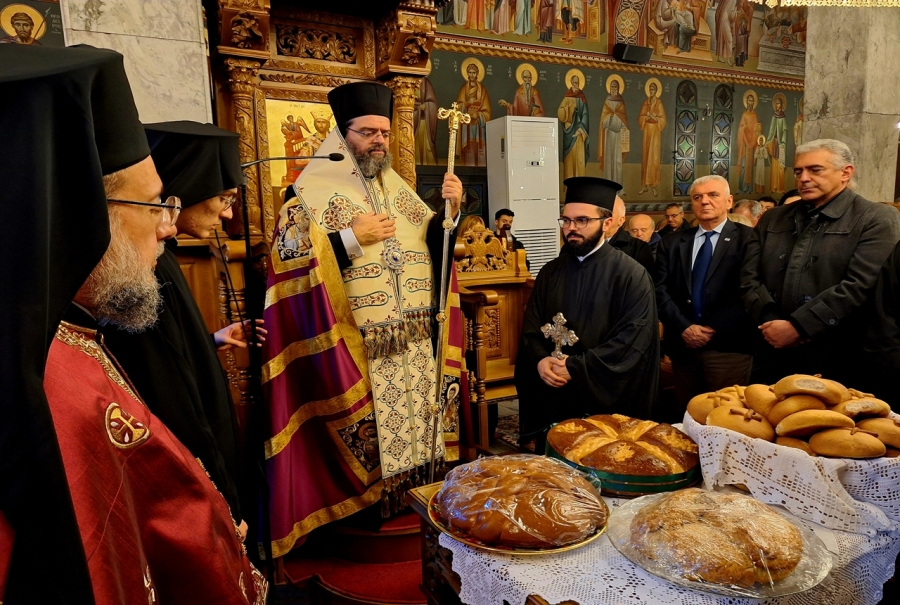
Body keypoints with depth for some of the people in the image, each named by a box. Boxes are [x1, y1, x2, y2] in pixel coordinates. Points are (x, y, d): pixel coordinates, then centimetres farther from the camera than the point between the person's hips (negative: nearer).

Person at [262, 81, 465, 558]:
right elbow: (290, 259, -12)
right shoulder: (314, 188, -4)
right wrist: (352, 239, -17)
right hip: (355, 350, -5)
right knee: (367, 442, 2)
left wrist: (450, 209, -4)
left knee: (415, 431, 13)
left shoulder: (395, 186, 15)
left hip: (415, 345, 6)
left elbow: (433, 243, 14)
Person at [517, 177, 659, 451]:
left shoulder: (631, 275, -8)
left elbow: (634, 339, -16)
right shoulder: (550, 272, 7)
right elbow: (531, 327, 7)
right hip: (552, 400, 4)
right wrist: (540, 360, -14)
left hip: (605, 400, -4)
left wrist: (576, 367, -20)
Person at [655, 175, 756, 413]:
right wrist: (684, 328, -10)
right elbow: (660, 291, 3)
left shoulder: (747, 238, 1)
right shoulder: (672, 243, 12)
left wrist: (714, 329, -14)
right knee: (686, 414, 14)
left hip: (729, 346, -3)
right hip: (683, 344, 4)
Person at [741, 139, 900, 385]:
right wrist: (770, 321, -11)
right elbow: (749, 278, 5)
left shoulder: (878, 220, -2)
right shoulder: (772, 219, 12)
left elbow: (860, 286, -14)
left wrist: (796, 326, -18)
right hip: (773, 354, 4)